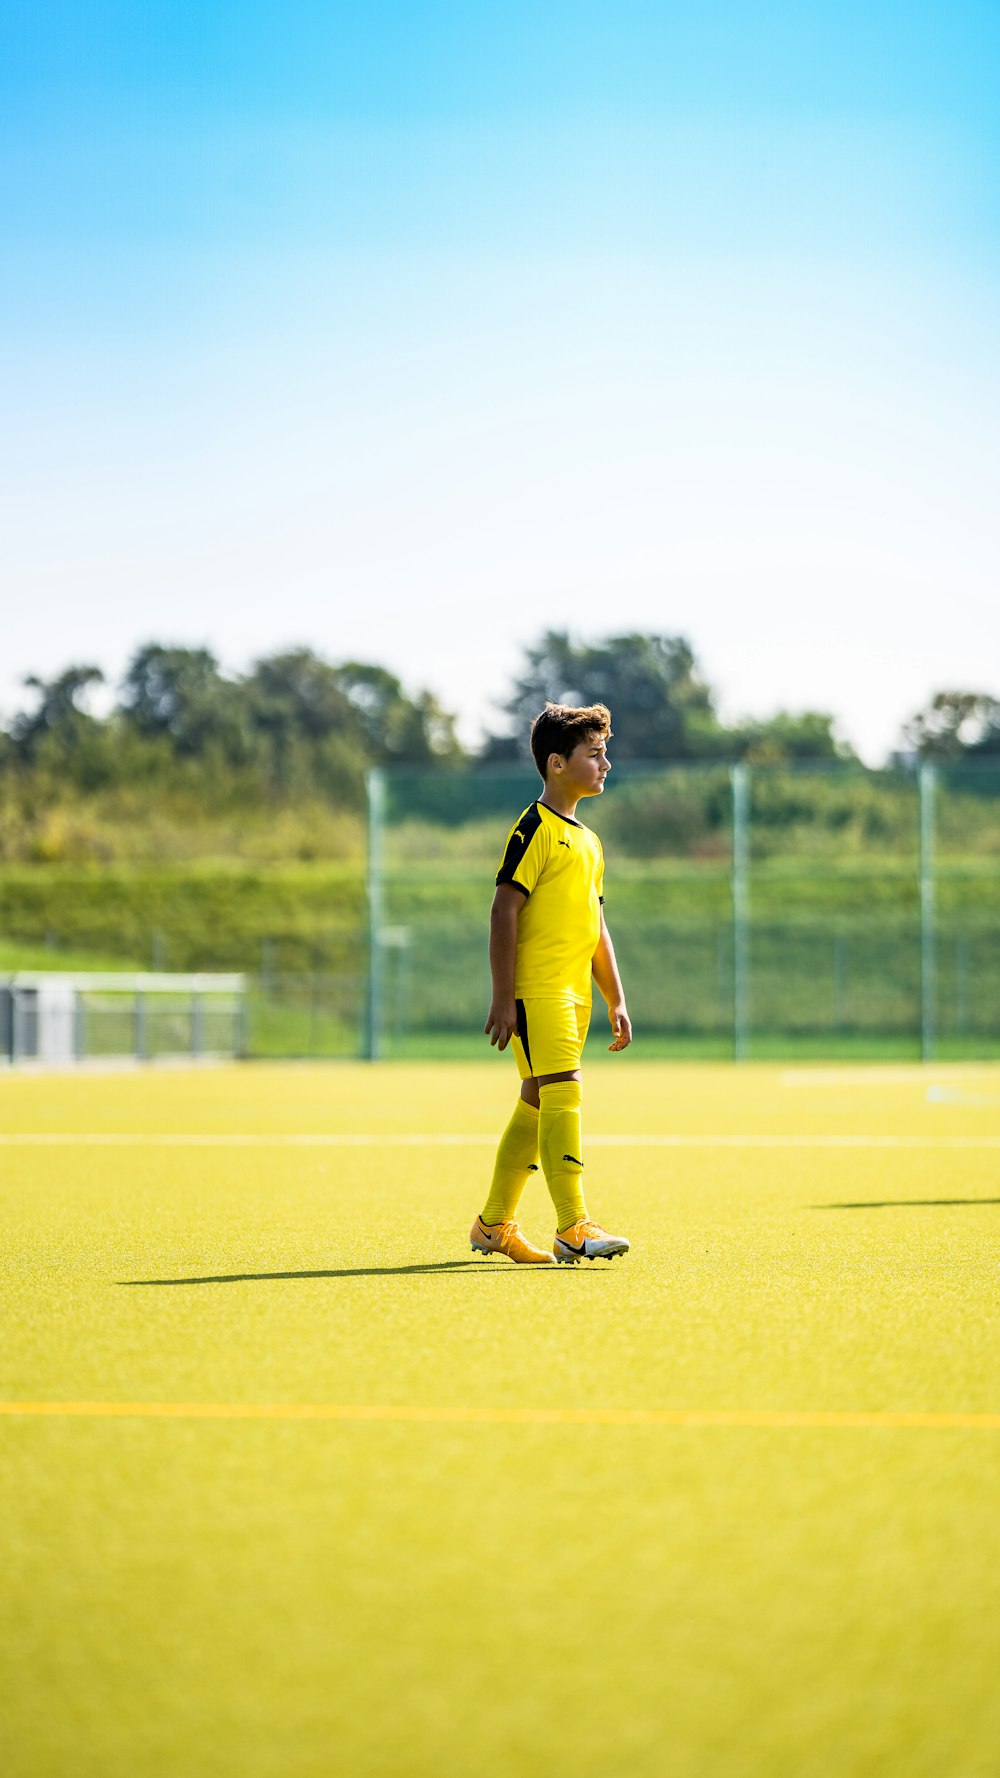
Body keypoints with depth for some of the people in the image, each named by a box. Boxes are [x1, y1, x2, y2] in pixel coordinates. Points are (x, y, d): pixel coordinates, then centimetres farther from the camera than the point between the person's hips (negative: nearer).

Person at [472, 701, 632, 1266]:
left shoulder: (589, 841, 19)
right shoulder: (534, 830, -8)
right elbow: (505, 911, -12)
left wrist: (617, 1001, 19)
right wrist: (503, 997, -17)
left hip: (573, 994, 9)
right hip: (537, 989, -9)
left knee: (537, 1103, 11)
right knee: (564, 1093, -16)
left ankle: (495, 1225, 20)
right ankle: (573, 1227, -19)